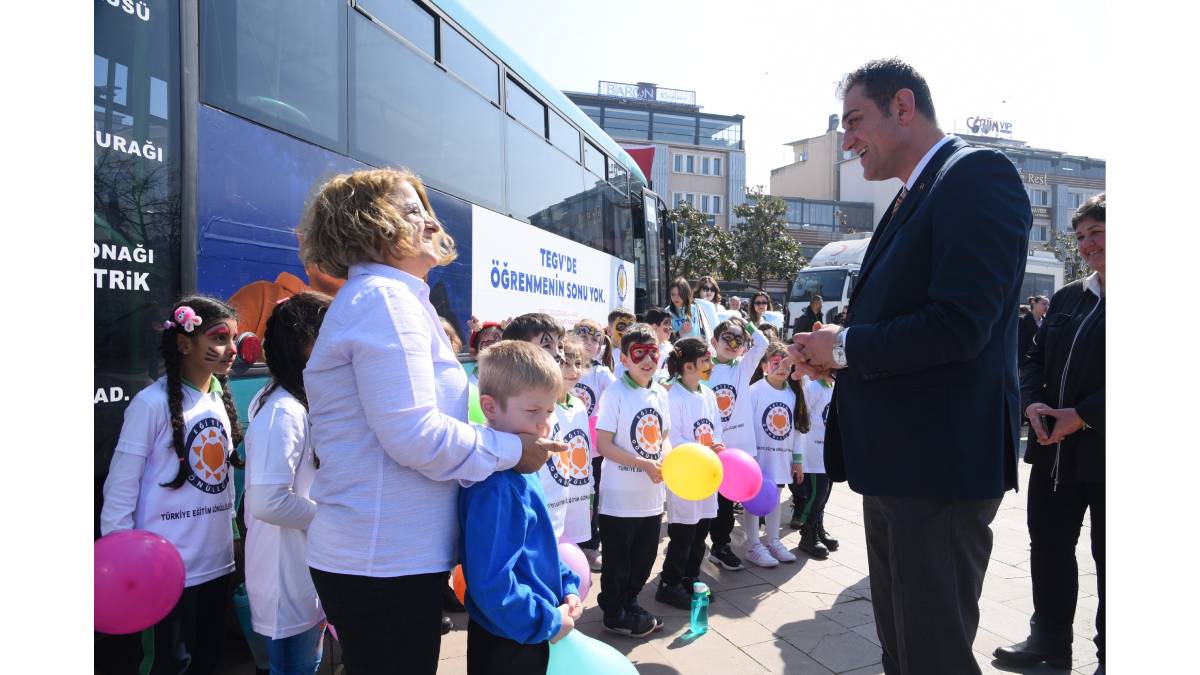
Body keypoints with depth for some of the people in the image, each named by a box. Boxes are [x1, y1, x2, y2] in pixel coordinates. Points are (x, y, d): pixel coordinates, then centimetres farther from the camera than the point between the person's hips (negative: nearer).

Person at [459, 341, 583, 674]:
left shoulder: (522, 470, 2)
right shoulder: (493, 487, -28)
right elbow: (491, 583, -29)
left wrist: (568, 588, 3)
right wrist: (548, 621, -19)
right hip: (507, 646, -9)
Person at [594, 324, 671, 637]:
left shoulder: (660, 394, 6)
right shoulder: (615, 393, -13)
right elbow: (603, 444, -17)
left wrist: (666, 458, -7)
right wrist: (645, 465, -22)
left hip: (652, 496, 6)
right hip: (620, 496, -6)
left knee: (643, 558, 19)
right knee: (617, 561, 9)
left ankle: (630, 602, 39)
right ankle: (614, 614, 27)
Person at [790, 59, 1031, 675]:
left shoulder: (976, 174, -12)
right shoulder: (909, 201, 18)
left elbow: (959, 324, -24)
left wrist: (846, 345, -12)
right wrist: (835, 355, 3)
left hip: (939, 465, -10)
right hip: (892, 463, 10)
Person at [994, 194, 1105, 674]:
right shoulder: (1066, 297, 11)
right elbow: (1035, 358, 12)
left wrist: (1083, 414, -19)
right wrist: (1032, 402, -5)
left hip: (1104, 450, -6)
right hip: (1054, 449, 6)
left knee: (1106, 555, 8)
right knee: (1048, 545, 14)